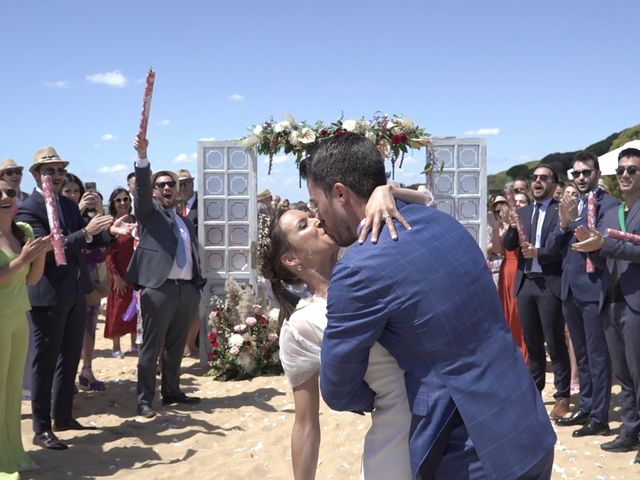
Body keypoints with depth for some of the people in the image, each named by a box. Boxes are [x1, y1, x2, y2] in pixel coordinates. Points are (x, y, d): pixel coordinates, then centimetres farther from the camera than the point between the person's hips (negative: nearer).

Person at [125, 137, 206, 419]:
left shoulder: (186, 221, 22)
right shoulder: (149, 211, 6)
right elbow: (142, 186, -12)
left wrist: (198, 284, 11)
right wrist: (142, 155, -27)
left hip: (187, 289, 5)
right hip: (158, 289, -5)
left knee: (176, 346, 13)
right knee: (151, 347, -1)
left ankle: (171, 392, 24)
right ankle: (145, 399, 5)